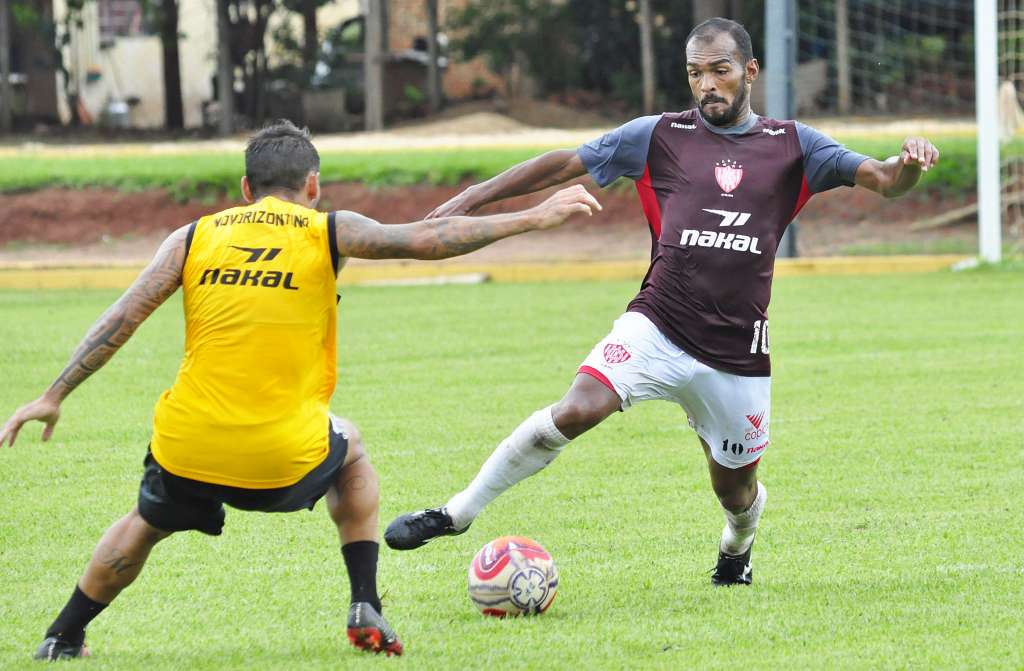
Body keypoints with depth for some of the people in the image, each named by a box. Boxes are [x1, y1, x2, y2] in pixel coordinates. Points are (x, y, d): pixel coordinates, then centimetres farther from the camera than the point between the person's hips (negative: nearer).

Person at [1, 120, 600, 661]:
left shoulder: (196, 237, 7)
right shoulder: (327, 233, 1)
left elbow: (122, 319, 4)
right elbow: (426, 239, -6)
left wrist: (53, 398, 8)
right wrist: (533, 218, 0)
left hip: (187, 452, 2)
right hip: (285, 460, -2)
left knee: (145, 523, 33)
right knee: (350, 448, 32)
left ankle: (63, 638, 38)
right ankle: (366, 608, 23)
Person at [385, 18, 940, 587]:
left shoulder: (792, 144, 7)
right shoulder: (660, 136, 6)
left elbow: (883, 180, 2)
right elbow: (564, 165, 11)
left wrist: (909, 165, -23)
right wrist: (474, 198, 7)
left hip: (738, 353, 1)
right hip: (657, 326, -1)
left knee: (735, 486, 12)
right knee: (579, 409, -25)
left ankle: (737, 550, 50)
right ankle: (458, 513, -15)